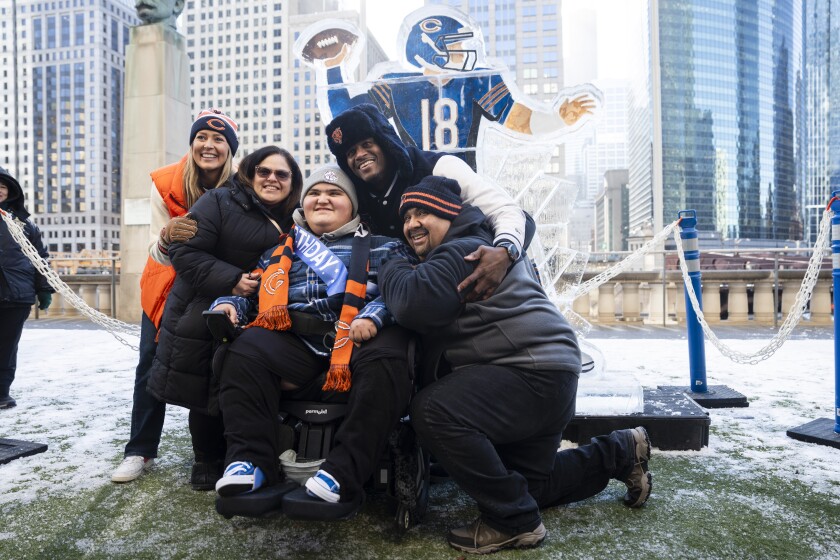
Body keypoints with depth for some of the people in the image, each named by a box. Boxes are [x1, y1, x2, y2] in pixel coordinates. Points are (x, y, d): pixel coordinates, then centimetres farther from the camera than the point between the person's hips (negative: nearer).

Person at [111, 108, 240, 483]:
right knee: (152, 364, 1)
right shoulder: (165, 184, -17)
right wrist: (167, 238, -41)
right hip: (168, 287, 1)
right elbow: (159, 254, -17)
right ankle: (140, 451, 13)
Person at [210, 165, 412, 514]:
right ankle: (252, 462, -20)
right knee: (245, 351, -24)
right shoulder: (283, 250, 26)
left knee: (385, 361, -35)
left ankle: (344, 474, -32)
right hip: (297, 345, 3)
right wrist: (229, 305, 2)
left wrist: (373, 316, -19)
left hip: (360, 342, -2)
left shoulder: (381, 247, 16)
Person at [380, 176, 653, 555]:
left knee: (433, 410, -29)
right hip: (542, 376, 11)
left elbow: (412, 305, -28)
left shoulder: (460, 250, -14)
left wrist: (392, 266, -8)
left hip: (537, 371, -11)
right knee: (525, 487, 22)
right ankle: (620, 452, 33)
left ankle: (514, 521, -15)